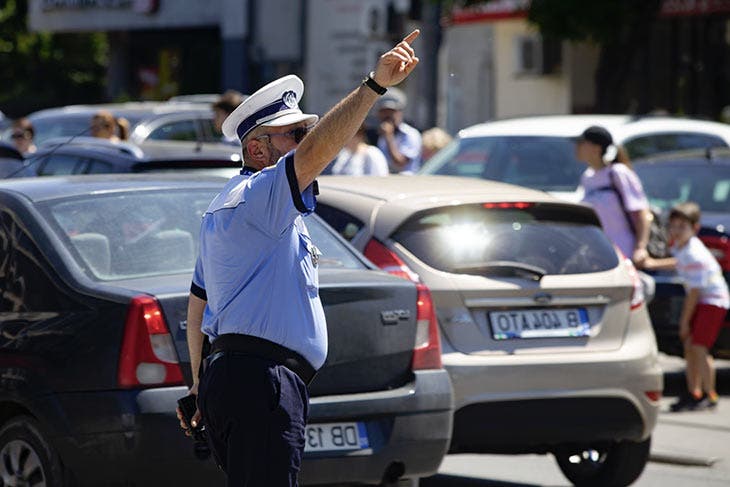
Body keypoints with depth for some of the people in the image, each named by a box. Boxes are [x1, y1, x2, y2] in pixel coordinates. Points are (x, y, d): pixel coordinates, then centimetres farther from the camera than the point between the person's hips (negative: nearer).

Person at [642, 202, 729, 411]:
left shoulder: (695, 255, -26)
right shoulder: (680, 247, 1)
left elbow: (694, 291, -22)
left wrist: (684, 321, -15)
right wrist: (654, 263, 14)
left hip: (713, 300, -9)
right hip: (698, 300, 9)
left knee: (699, 347, -14)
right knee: (689, 347, 6)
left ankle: (710, 396, -5)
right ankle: (693, 393, 14)